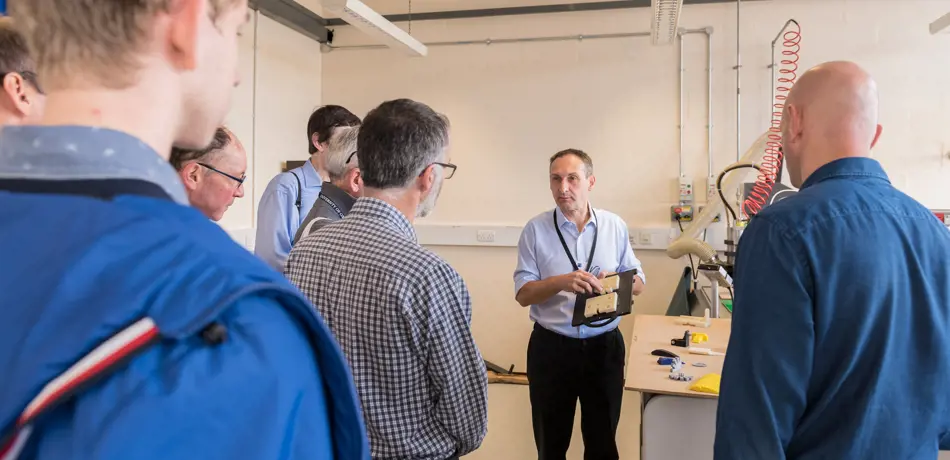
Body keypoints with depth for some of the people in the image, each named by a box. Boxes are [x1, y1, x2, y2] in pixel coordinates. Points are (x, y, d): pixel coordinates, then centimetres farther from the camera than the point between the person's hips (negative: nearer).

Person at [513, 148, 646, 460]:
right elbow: (523, 294, -7)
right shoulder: (536, 229, -6)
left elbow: (638, 283, 7)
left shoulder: (615, 226, 0)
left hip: (604, 346, 2)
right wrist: (561, 282, -25)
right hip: (551, 348, -1)